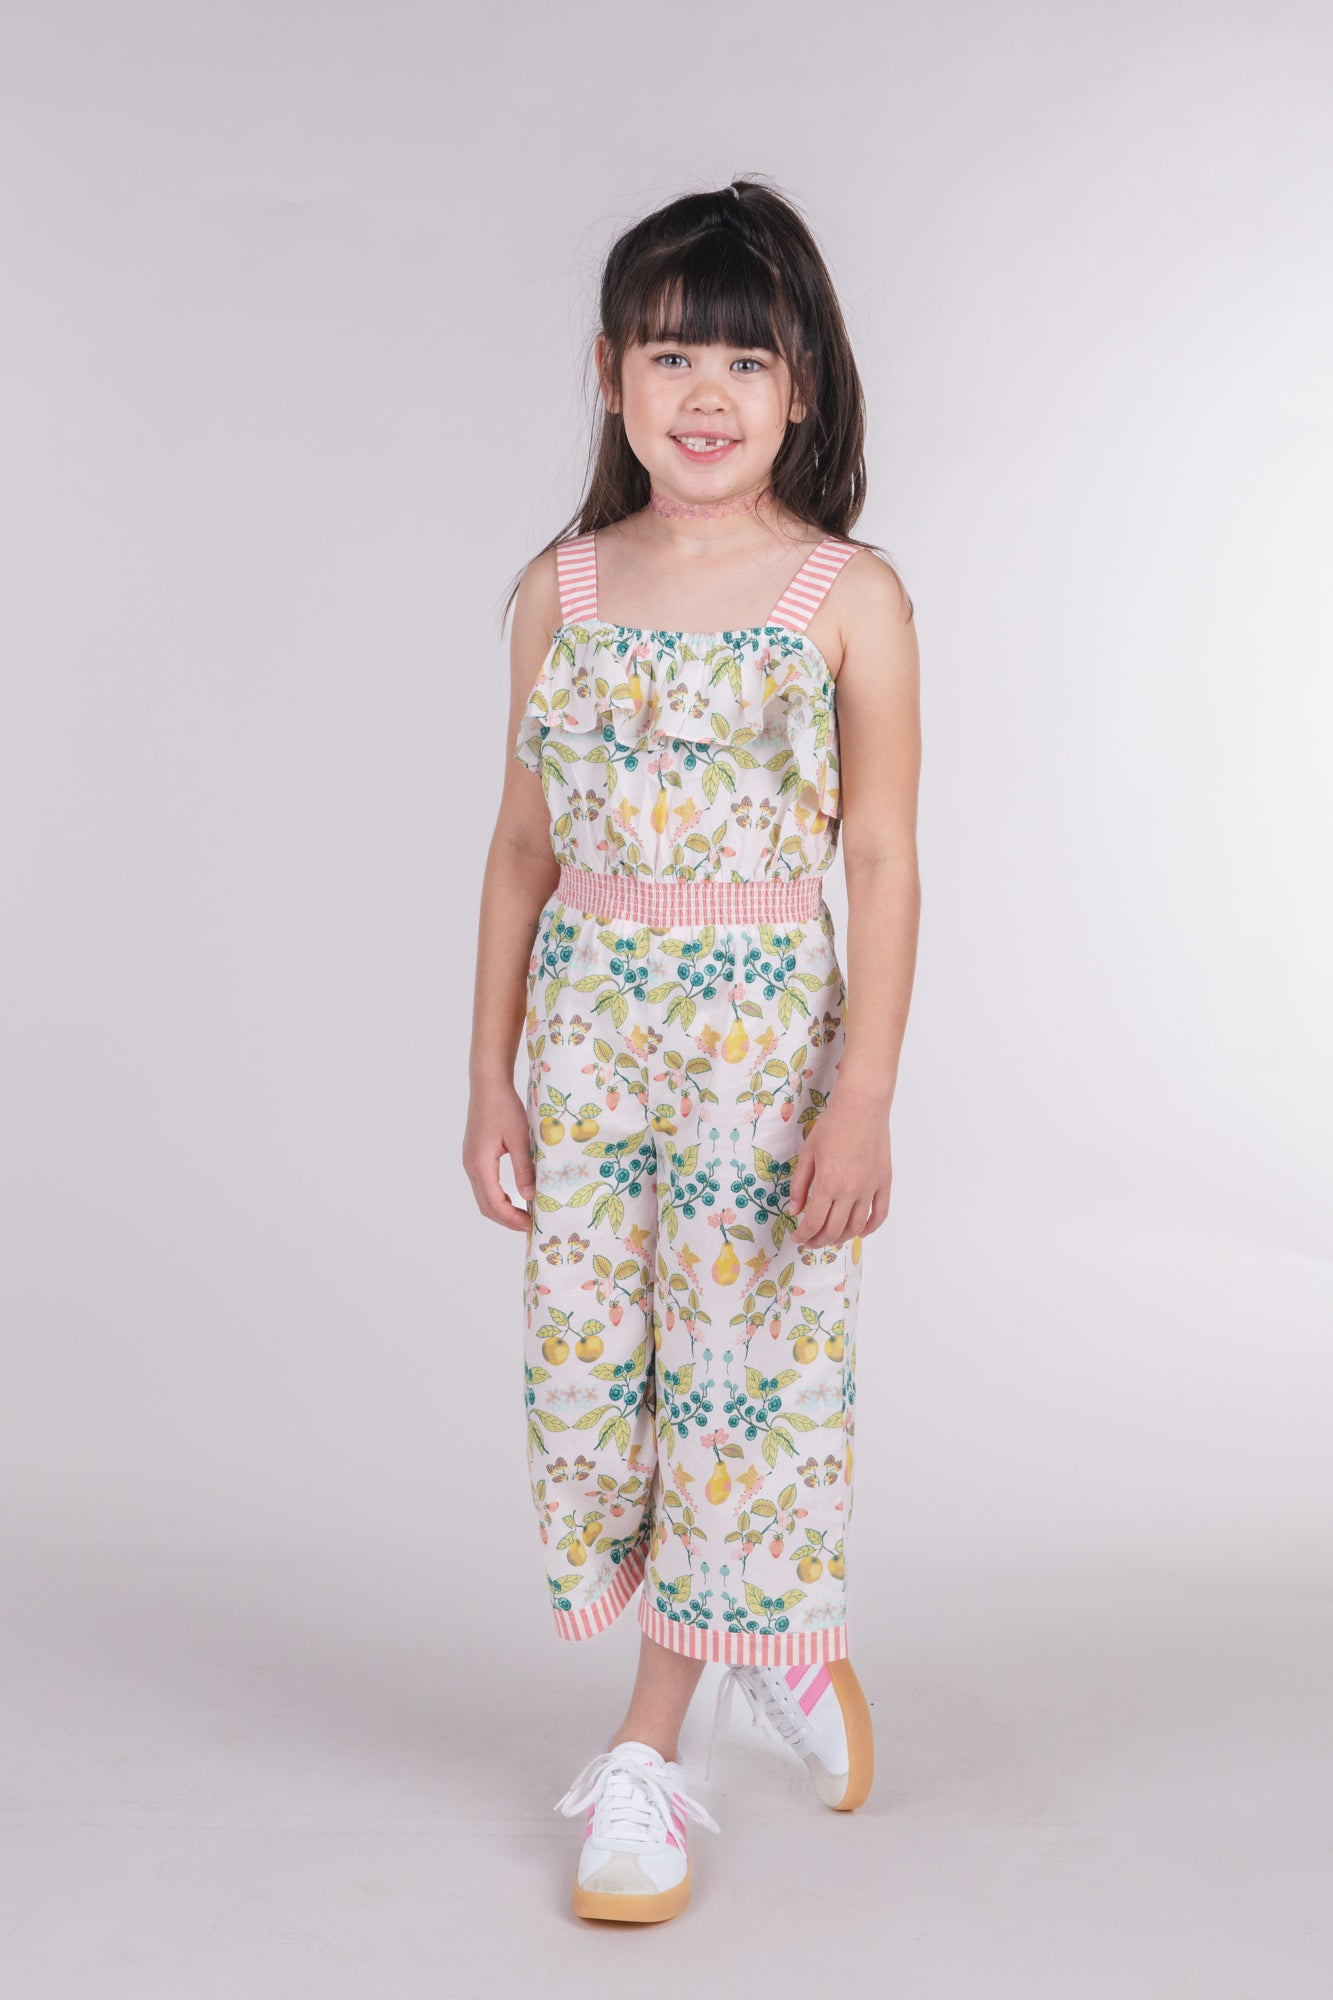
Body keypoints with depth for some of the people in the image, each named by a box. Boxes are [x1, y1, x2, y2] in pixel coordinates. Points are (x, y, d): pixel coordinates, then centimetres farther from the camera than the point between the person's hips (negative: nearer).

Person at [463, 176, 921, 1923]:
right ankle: (773, 1640, 31)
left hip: (767, 1021, -3)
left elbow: (884, 862, -6)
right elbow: (524, 844, 7)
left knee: (738, 1367, 2)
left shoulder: (848, 596, -4)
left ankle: (648, 1748, 19)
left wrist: (864, 1098, -11)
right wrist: (492, 1074, 6)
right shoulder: (563, 590, 4)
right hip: (590, 1012, 3)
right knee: (589, 1358, 6)